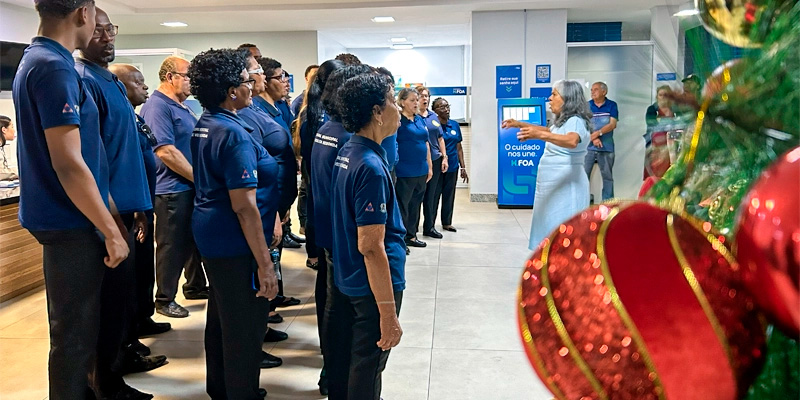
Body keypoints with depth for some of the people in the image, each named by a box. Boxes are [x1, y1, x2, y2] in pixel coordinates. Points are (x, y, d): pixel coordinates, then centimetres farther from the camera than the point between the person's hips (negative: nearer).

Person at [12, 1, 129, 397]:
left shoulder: (35, 59, 12)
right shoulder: (55, 68, -20)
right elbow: (68, 164, -24)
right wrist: (111, 231, -18)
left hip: (62, 219, 10)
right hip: (71, 224, -10)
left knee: (75, 329, 22)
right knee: (74, 335, 3)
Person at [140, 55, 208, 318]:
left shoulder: (181, 107, 14)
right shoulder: (158, 107, -16)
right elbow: (165, 151, -24)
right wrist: (199, 178, -18)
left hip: (190, 188, 9)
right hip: (172, 190, -9)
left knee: (194, 241, 19)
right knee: (172, 246, 1)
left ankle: (195, 287, 34)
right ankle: (164, 300, 14)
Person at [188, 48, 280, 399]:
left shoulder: (204, 124, 8)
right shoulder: (233, 134, -21)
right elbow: (244, 206, -25)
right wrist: (264, 263, -23)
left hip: (211, 234, 10)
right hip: (235, 242, -10)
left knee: (220, 316, 23)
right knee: (245, 328, 2)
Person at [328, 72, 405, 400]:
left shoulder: (346, 153, 3)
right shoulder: (371, 167, -25)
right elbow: (371, 247, -26)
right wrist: (388, 312, -23)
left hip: (346, 278, 9)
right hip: (373, 285, -9)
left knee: (342, 360, 21)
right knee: (366, 372, 8)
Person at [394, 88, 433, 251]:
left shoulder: (420, 120, 13)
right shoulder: (398, 120, -8)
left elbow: (426, 143, 18)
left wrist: (429, 166, 17)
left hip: (421, 171, 7)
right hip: (405, 172, -7)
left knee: (415, 205, 15)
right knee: (402, 206, 0)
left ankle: (411, 236, 27)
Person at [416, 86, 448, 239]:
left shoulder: (433, 116, 13)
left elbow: (440, 138, 15)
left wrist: (444, 157, 9)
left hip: (435, 160, 6)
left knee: (433, 194, 10)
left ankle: (429, 227, 20)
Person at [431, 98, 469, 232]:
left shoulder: (455, 125, 8)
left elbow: (459, 147, 12)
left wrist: (463, 167, 10)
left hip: (452, 166, 5)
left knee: (449, 195, 13)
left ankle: (447, 222, 26)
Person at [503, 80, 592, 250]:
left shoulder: (575, 121, -16)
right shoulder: (563, 122, 16)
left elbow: (572, 141, -38)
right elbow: (547, 131, 37)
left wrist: (540, 135, -50)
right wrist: (519, 124, 33)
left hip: (566, 188, -11)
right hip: (554, 187, 11)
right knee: (552, 230, 15)